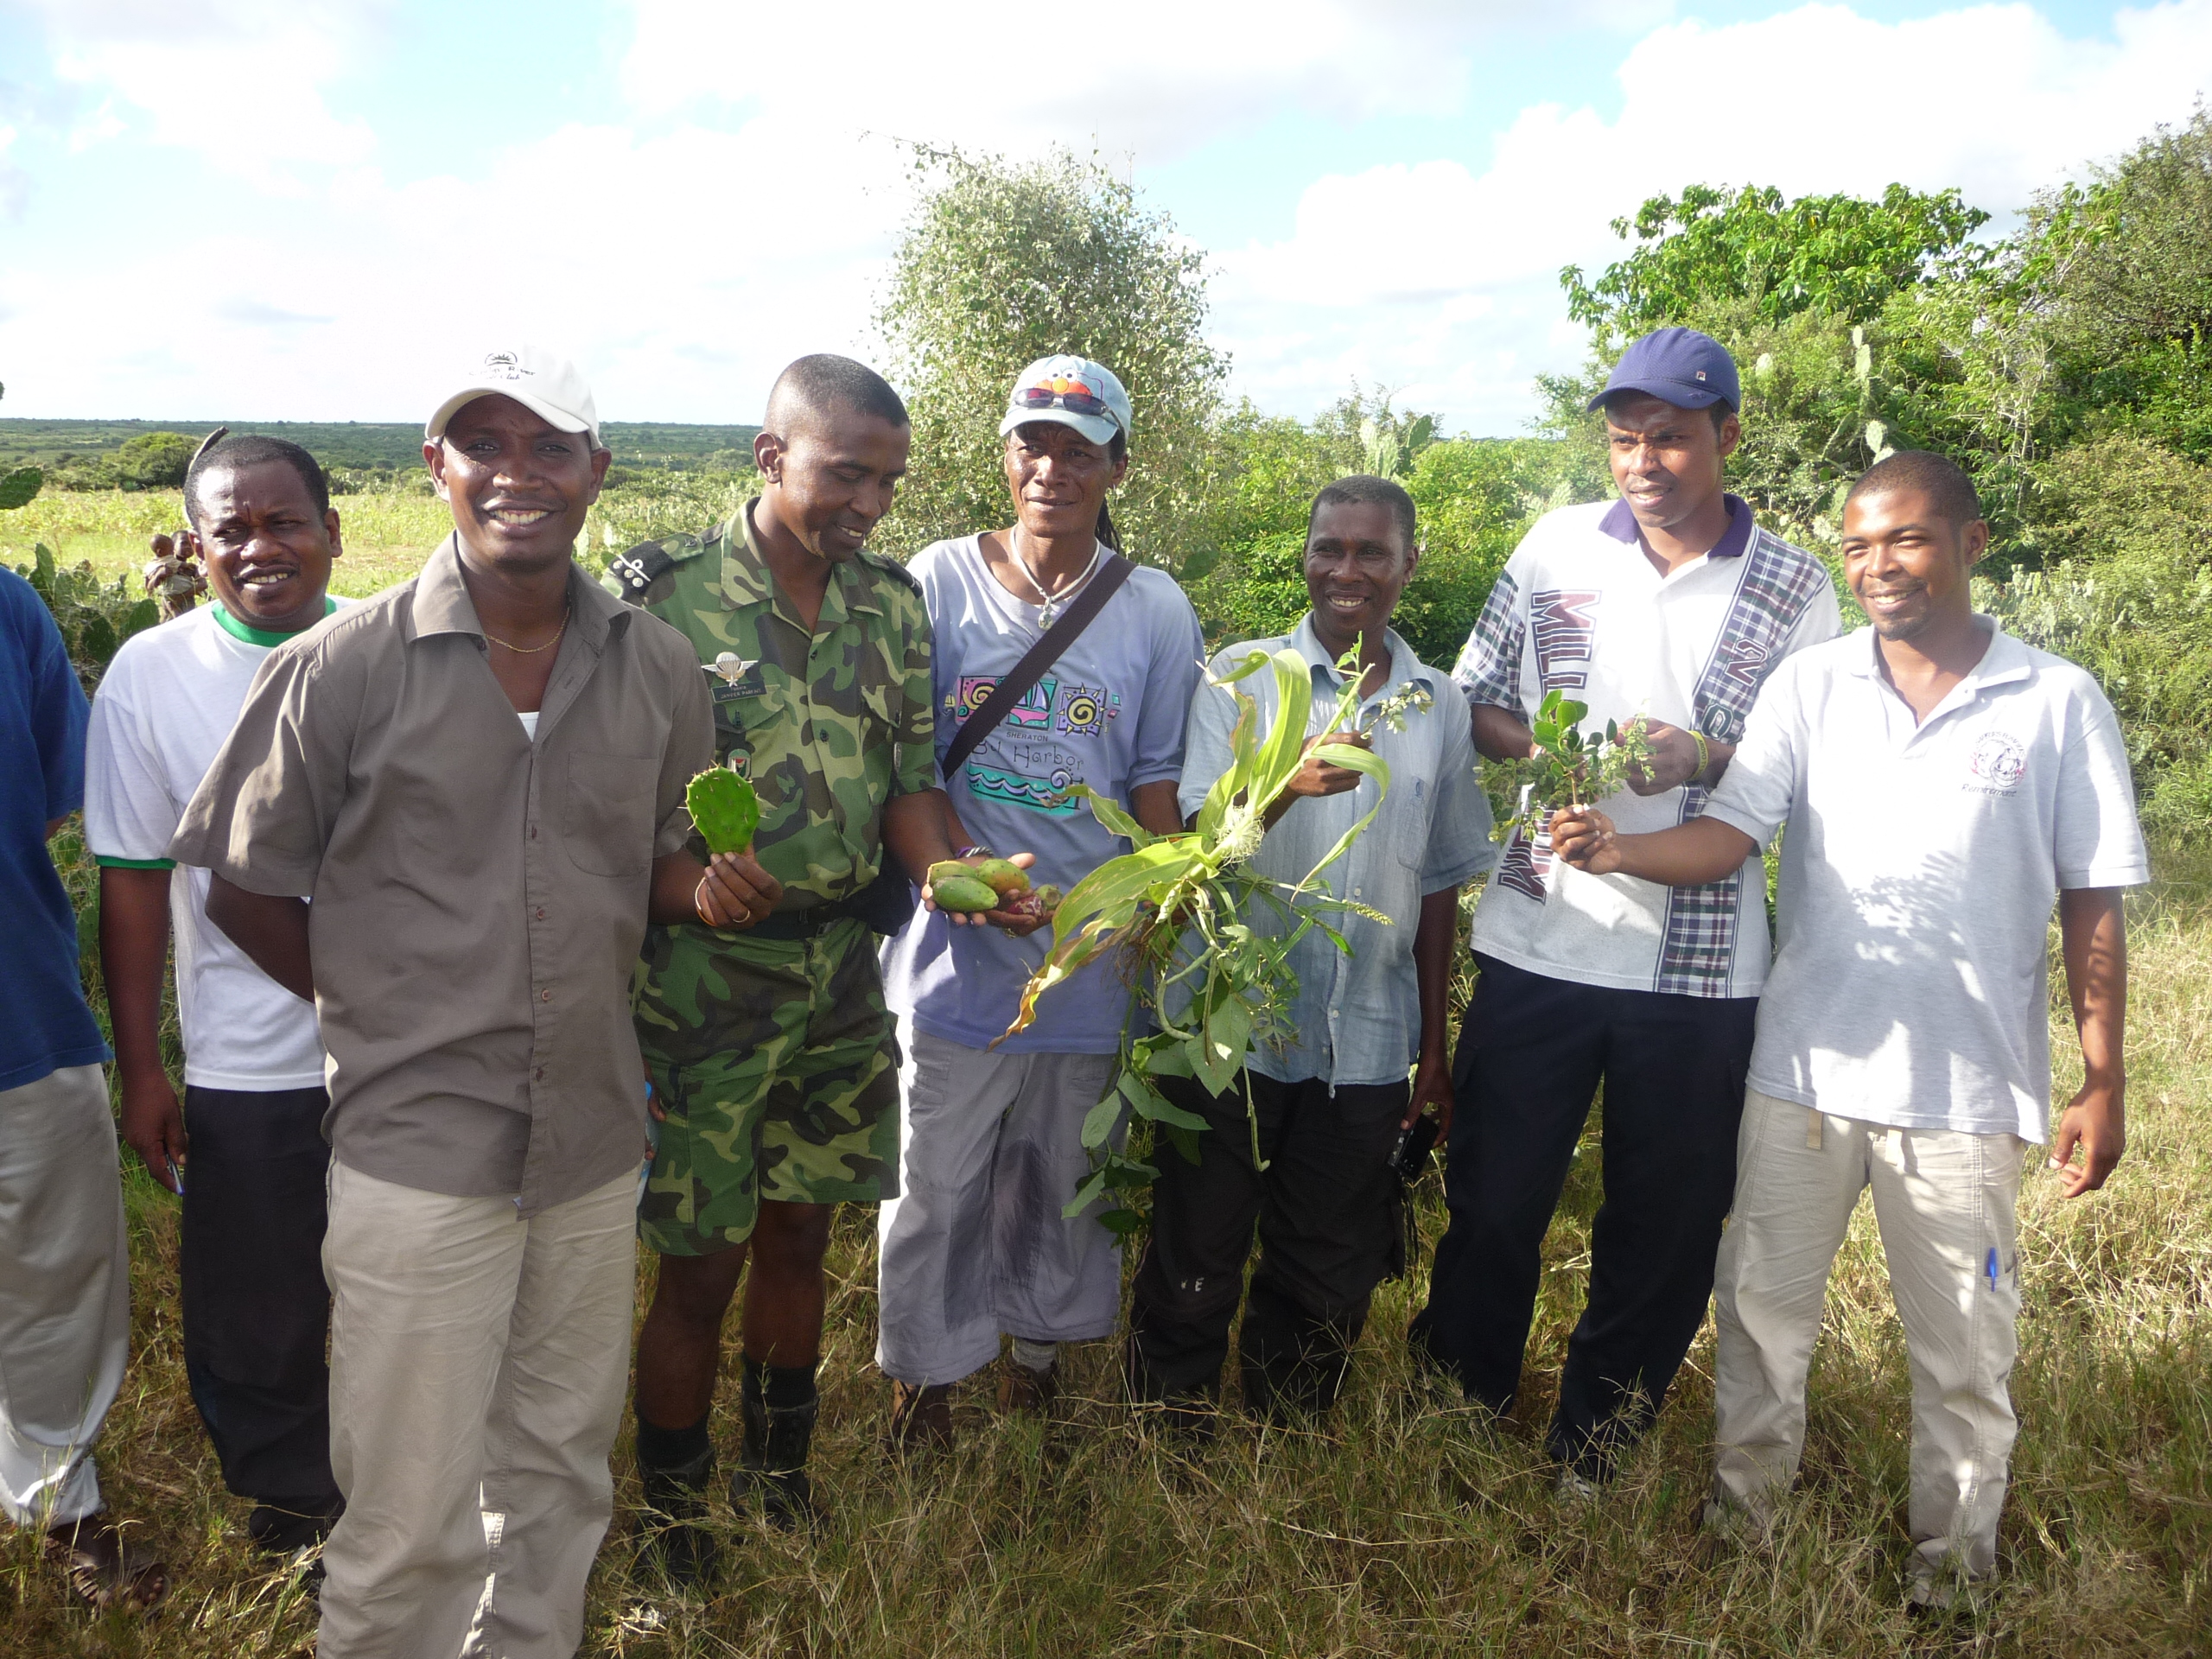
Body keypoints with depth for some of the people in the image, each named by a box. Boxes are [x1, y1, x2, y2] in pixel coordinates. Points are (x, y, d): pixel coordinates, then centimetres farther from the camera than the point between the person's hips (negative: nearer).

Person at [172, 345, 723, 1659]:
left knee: (562, 1477, 20)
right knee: (410, 1516, 6)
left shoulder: (660, 668, 3)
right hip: (416, 1155, -3)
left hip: (597, 1143, 4)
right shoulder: (343, 666, -8)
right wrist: (386, 1011, -2)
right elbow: (246, 887, 1)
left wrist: (708, 888, -9)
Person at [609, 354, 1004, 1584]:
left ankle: (780, 1479, 39)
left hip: (844, 974, 5)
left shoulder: (894, 599, 4)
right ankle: (676, 1529, 27)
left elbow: (910, 779, 6)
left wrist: (952, 874, -13)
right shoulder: (661, 590, -11)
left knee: (800, 1238, 18)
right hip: (700, 977, -4)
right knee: (703, 1267, 5)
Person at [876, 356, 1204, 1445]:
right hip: (960, 946, -1)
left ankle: (1041, 1346, 38)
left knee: (1065, 1171, 15)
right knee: (939, 1173, 7)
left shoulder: (1156, 609, 2)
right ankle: (923, 1373, 29)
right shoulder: (940, 582, -2)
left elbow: (1157, 778, 7)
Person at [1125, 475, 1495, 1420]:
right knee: (1193, 1269, 8)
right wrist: (1290, 784, -32)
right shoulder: (1242, 676, -2)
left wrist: (1432, 1048, 14)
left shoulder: (1439, 709, 7)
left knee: (1328, 1284, 14)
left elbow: (1439, 885, 12)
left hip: (1367, 1045, 3)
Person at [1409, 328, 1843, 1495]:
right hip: (1539, 944, 0)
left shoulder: (1795, 590, 2)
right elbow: (1475, 701, 8)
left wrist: (1704, 759, -18)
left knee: (1666, 1222, 10)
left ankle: (1592, 1456, 30)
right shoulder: (1556, 546, 5)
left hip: (1702, 960, 0)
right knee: (1493, 1200, 9)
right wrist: (1533, 749, -14)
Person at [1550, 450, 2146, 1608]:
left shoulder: (2056, 702, -2)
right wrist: (1620, 848, -29)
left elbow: (2092, 904, 0)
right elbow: (1728, 833, -9)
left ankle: (1953, 1556, 31)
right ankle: (1744, 1505, 34)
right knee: (1761, 1305, 14)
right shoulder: (1810, 687, 1)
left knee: (1963, 1343, 11)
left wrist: (2103, 1082, -2)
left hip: (1967, 1085, -2)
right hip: (1806, 1067, 2)